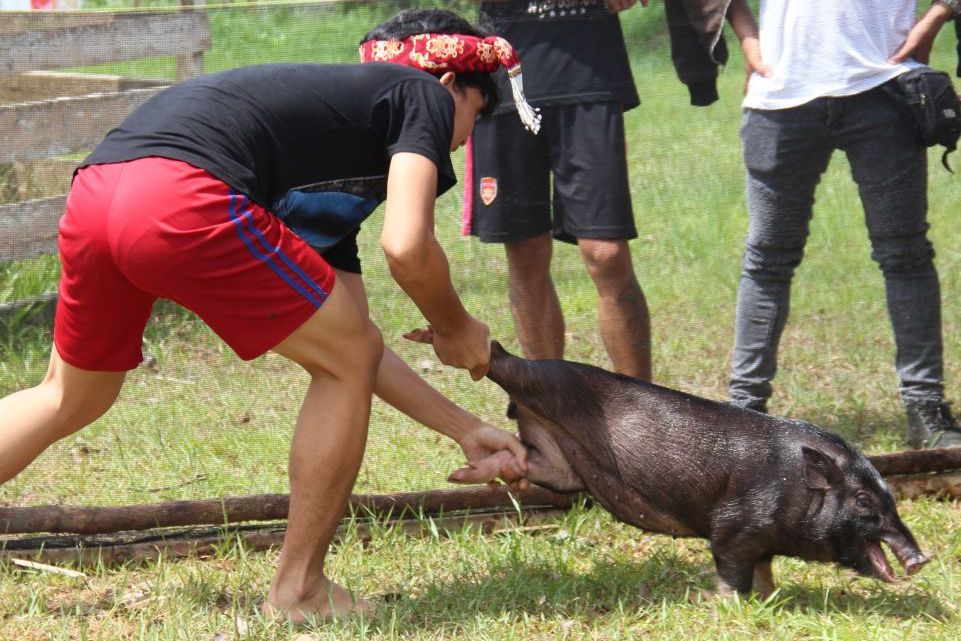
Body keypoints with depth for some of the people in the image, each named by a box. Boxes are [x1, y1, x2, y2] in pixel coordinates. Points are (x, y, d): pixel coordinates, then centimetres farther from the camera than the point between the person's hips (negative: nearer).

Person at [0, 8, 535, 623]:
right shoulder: (424, 95, 15)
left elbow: (355, 341, 38)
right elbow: (405, 245, -2)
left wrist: (466, 429, 41)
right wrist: (456, 328, 18)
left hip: (94, 188, 9)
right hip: (183, 196, -9)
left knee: (72, 397, 29)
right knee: (346, 359, 10)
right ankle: (299, 590, 15)